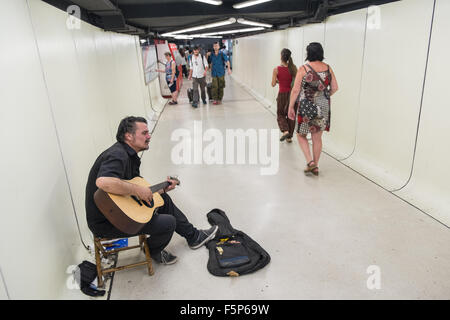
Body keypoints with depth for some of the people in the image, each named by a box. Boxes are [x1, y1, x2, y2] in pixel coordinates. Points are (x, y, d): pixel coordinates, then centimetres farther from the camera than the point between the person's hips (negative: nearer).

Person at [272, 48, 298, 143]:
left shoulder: (277, 69, -12)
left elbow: (273, 84, -8)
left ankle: (285, 131, -7)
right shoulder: (293, 68, -4)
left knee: (280, 114, 16)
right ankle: (289, 137, 19)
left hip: (282, 94, -3)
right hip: (292, 93, 3)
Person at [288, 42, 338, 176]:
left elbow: (295, 90, -11)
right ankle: (315, 167, 22)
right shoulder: (328, 68, 3)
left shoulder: (303, 69, -10)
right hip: (323, 108, 5)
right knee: (317, 138, 14)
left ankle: (310, 162, 0)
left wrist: (290, 107, -2)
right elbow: (334, 88, 8)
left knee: (301, 135, 14)